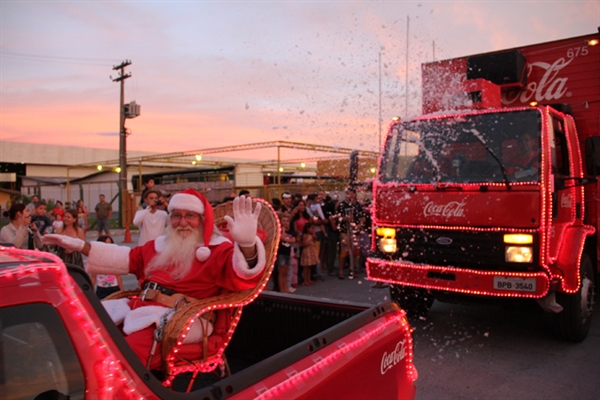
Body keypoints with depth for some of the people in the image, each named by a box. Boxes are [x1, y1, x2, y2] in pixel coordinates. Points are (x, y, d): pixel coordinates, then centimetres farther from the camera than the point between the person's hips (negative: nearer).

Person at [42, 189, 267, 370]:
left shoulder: (218, 248, 1)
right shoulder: (161, 245, 24)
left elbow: (243, 273, -18)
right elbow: (127, 258, 34)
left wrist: (247, 245, -43)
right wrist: (79, 246, 28)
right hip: (142, 308, 8)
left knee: (129, 353, -34)